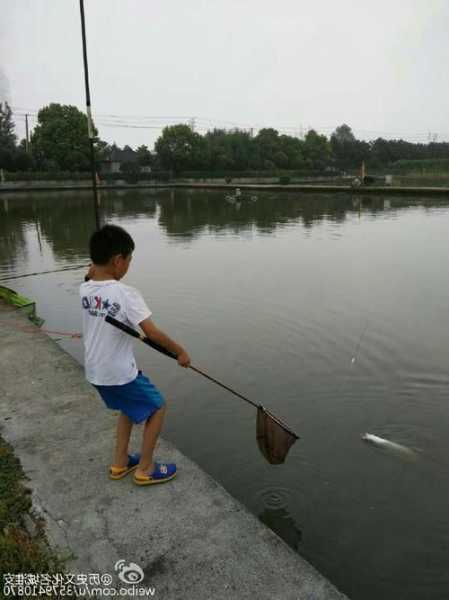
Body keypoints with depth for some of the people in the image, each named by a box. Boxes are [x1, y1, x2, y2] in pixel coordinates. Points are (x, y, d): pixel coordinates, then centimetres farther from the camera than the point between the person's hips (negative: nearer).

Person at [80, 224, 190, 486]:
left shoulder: (85, 290, -4)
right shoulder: (126, 293, -24)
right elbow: (152, 332, -27)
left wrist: (94, 270, 6)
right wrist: (180, 351, -14)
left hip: (95, 372, 8)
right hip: (121, 373, -8)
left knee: (128, 407, 29)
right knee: (157, 407, 13)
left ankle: (121, 462, 37)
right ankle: (145, 469, 20)